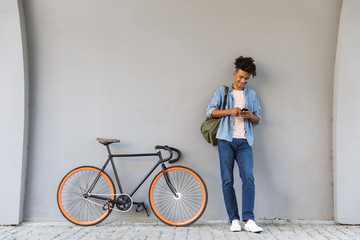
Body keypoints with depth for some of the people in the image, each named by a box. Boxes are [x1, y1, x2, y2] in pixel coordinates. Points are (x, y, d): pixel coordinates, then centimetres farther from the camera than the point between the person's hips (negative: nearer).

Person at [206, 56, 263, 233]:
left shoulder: (252, 94, 19)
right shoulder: (222, 91, 12)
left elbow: (258, 119, 18)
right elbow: (210, 111, 1)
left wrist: (251, 116, -5)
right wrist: (230, 111, -12)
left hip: (244, 142, 2)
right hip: (226, 140, -1)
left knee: (248, 177, -13)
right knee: (227, 181, -3)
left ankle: (248, 220, -12)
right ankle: (234, 219, 4)